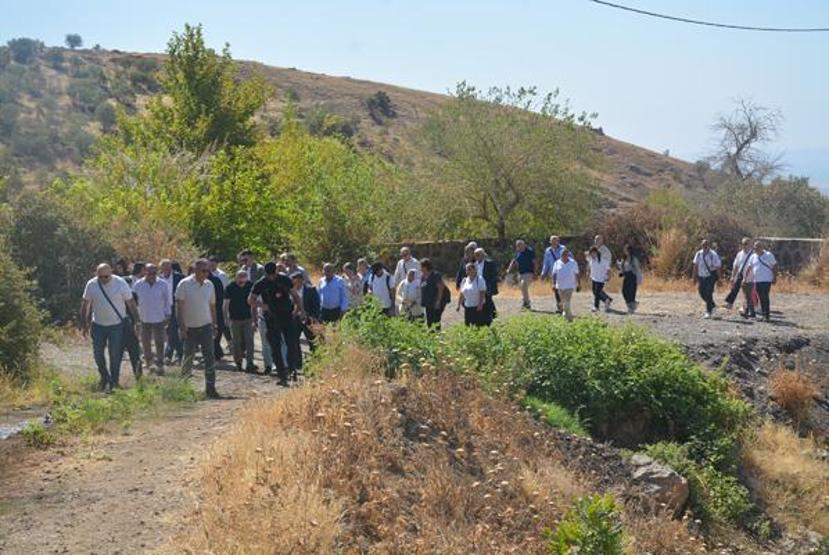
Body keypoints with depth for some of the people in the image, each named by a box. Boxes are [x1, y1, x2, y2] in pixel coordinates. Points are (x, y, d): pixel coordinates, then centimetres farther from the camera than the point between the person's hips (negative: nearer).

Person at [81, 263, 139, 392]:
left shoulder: (120, 283, -10)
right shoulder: (91, 285, -4)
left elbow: (131, 303, -4)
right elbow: (85, 305, 5)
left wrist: (137, 321, -4)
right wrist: (84, 324, 4)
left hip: (117, 325, -3)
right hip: (98, 324, 3)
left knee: (115, 355, 0)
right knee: (98, 353, 8)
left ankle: (113, 382, 12)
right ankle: (104, 376, 31)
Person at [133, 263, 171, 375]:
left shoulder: (162, 285, -5)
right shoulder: (138, 285, -3)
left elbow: (167, 301, 3)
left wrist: (168, 315, 3)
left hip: (159, 318, -2)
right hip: (144, 318, 2)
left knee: (159, 343, -3)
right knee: (145, 342, 14)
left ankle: (160, 365, 3)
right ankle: (148, 361, 34)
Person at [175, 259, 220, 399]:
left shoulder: (209, 285, 6)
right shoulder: (184, 284, -8)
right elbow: (179, 305, -10)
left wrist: (215, 324, 12)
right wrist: (181, 325, -16)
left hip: (206, 326, 3)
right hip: (189, 327, -3)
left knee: (209, 357, -6)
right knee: (188, 356, 4)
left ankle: (210, 388, -5)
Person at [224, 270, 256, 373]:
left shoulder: (250, 285, -2)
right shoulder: (230, 287, -9)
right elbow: (226, 304, -5)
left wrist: (254, 317, 8)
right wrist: (226, 318, -9)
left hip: (247, 318, 1)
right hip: (234, 319, -1)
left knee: (249, 341, -6)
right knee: (236, 342, 5)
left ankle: (249, 364, -7)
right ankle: (238, 363, 17)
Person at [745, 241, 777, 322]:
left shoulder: (768, 255, -1)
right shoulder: (753, 257, 10)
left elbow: (774, 266, 2)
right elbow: (749, 268, 13)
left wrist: (774, 277, -6)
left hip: (766, 280, -5)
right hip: (756, 281, 5)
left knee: (765, 297, -12)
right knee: (761, 298, 7)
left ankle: (767, 315, -10)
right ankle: (763, 314, 13)